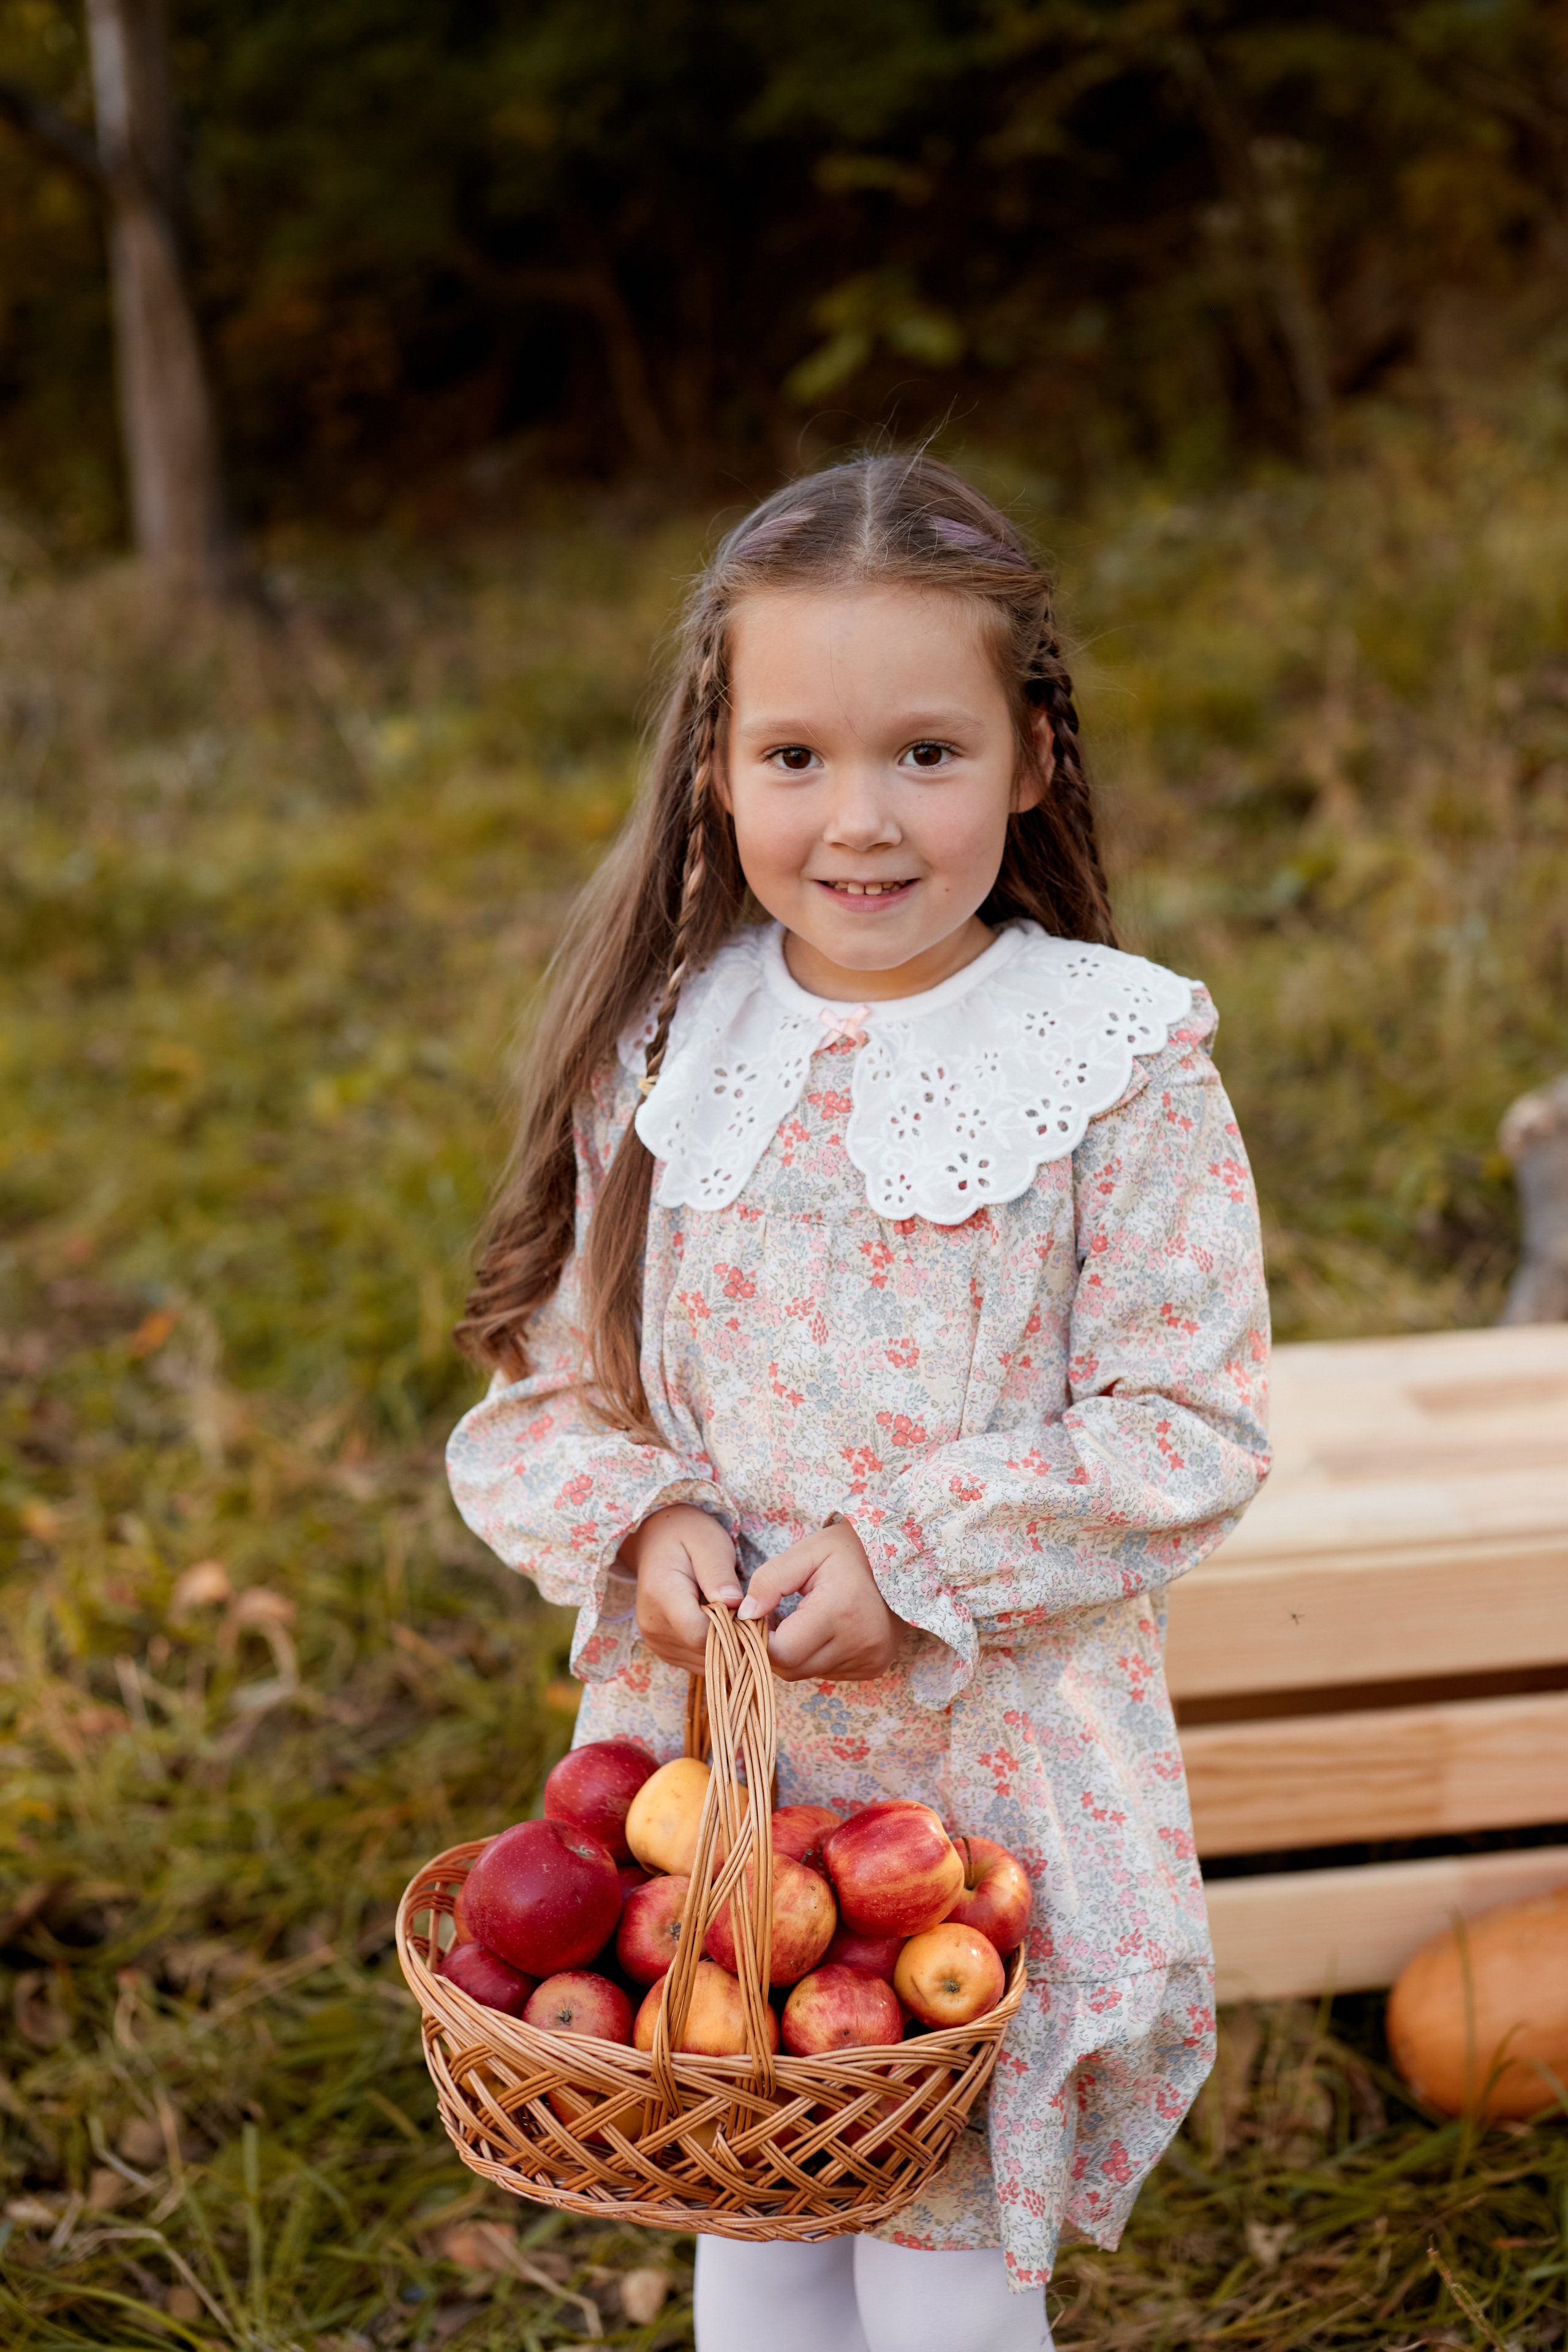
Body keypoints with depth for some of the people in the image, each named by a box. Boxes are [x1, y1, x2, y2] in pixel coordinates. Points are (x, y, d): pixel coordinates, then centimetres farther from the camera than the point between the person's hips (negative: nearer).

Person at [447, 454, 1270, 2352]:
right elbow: (545, 1389, 5)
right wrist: (643, 1526, -14)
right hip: (710, 1755, 3)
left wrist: (917, 1560, -19)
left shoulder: (1123, 1069, -10)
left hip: (1001, 1771, -3)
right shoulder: (657, 1058, -1)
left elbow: (1192, 1427, -10)